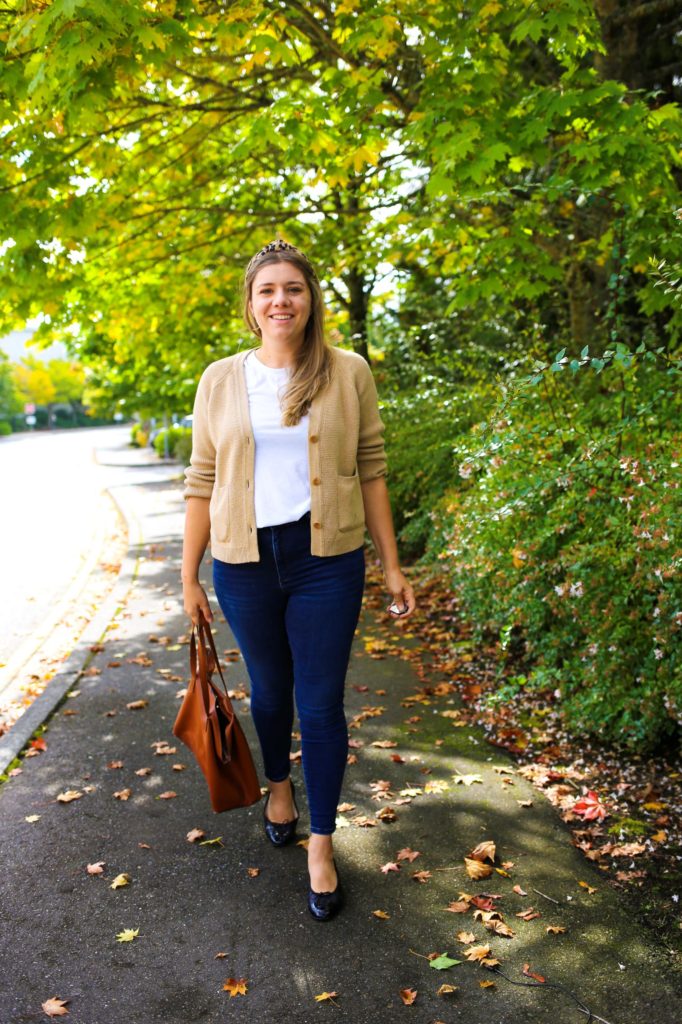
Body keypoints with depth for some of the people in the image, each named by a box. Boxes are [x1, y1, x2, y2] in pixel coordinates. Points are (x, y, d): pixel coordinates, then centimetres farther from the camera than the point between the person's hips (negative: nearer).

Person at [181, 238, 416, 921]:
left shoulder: (348, 373, 0)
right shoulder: (220, 380, 2)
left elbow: (370, 473, 2)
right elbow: (202, 482, 4)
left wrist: (393, 566, 2)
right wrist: (189, 575, 4)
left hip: (327, 560, -1)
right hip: (245, 562, 2)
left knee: (321, 703, 3)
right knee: (269, 689, 18)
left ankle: (321, 842, 21)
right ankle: (278, 784, 47)